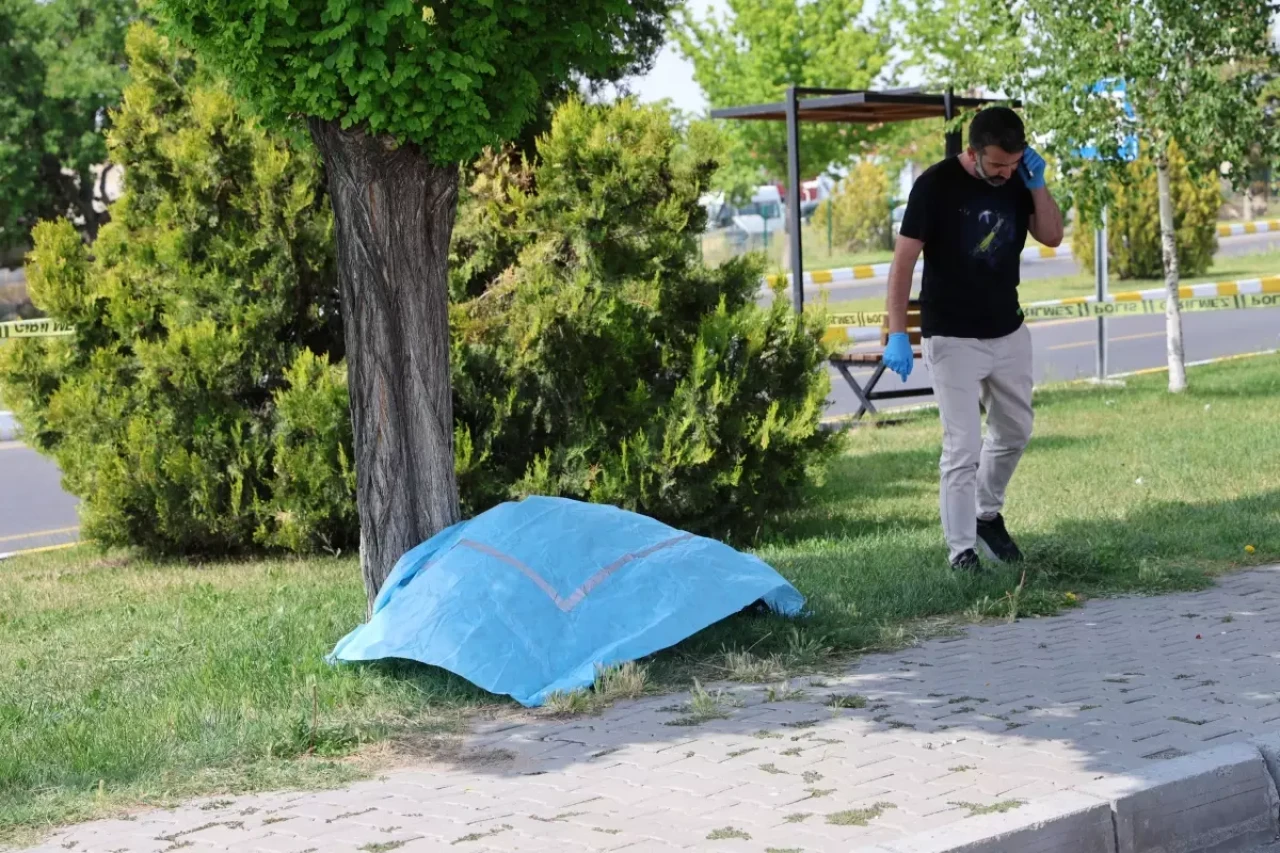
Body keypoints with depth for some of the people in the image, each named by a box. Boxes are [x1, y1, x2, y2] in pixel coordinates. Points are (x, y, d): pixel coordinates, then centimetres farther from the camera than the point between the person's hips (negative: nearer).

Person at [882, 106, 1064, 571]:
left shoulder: (1016, 180, -1)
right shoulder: (936, 185, -18)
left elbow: (1052, 237, 2)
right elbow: (903, 261, -18)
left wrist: (1038, 185, -14)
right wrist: (897, 334, -24)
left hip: (1009, 334, 6)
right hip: (953, 340, -6)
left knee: (1014, 433, 18)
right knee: (963, 449, -7)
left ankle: (988, 514, 40)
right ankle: (961, 552, 0)